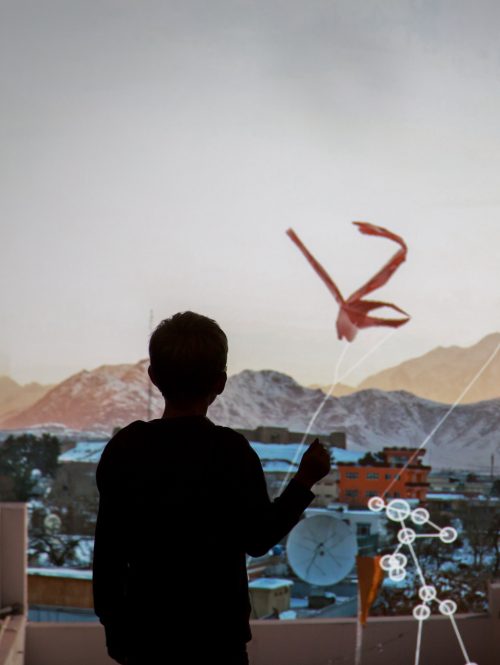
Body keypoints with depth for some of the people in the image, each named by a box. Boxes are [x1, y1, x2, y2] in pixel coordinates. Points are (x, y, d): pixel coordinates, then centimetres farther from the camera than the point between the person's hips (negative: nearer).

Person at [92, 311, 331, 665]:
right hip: (215, 634, -3)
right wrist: (305, 481, 5)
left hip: (146, 631, 3)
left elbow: (108, 549, 0)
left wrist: (113, 625, 12)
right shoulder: (231, 452, -16)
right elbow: (259, 539, -6)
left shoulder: (124, 448, -6)